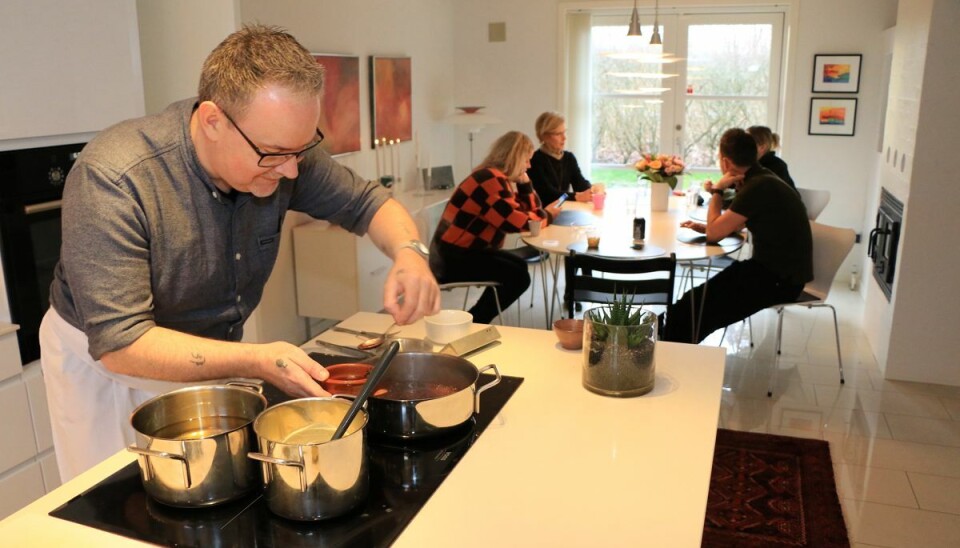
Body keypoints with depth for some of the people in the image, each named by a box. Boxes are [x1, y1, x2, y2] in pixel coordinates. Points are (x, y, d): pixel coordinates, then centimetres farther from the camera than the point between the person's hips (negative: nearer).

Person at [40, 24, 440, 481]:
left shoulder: (281, 151, -17)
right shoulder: (111, 181, -31)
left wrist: (408, 251, -26)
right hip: (104, 363, -4)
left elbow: (367, 202, -4)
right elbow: (119, 342, -31)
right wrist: (256, 361, -41)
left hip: (213, 357, 4)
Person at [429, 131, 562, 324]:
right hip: (451, 257, -10)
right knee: (518, 276, -9)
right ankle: (471, 323, 2)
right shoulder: (491, 180, -19)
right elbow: (518, 222, -24)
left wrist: (524, 180, 3)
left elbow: (530, 209, 14)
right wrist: (547, 214, -7)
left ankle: (474, 321, 14)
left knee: (518, 266, 11)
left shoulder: (499, 178, 13)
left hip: (464, 250, 10)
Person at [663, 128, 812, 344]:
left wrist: (717, 190, -7)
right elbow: (732, 225, 23)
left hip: (781, 279, -9)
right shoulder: (760, 179, 8)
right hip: (773, 268, 9)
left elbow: (714, 234, -19)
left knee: (697, 305, -10)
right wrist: (705, 227, 6)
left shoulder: (759, 187, -23)